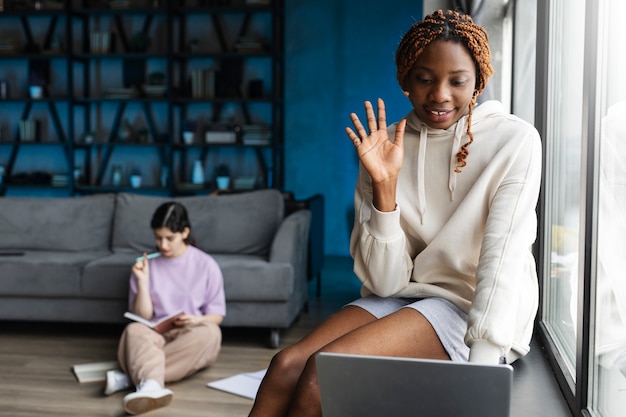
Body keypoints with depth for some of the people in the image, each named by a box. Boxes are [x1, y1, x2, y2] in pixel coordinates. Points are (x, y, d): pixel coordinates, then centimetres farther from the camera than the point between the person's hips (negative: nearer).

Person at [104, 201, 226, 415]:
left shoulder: (206, 265, 0)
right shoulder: (146, 264, 5)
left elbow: (216, 316, 2)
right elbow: (142, 316, 1)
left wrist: (196, 321, -19)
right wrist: (143, 281, -12)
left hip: (191, 336, 0)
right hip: (156, 334, 1)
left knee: (209, 332, -35)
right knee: (134, 330, -32)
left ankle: (131, 376, -38)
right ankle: (151, 387, -62)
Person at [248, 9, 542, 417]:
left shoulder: (514, 140, -8)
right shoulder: (388, 146, 1)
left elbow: (502, 261, -16)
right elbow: (385, 282, -4)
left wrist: (480, 366, -27)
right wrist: (384, 184, -17)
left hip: (475, 308, -4)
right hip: (403, 299, 4)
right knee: (287, 364, -22)